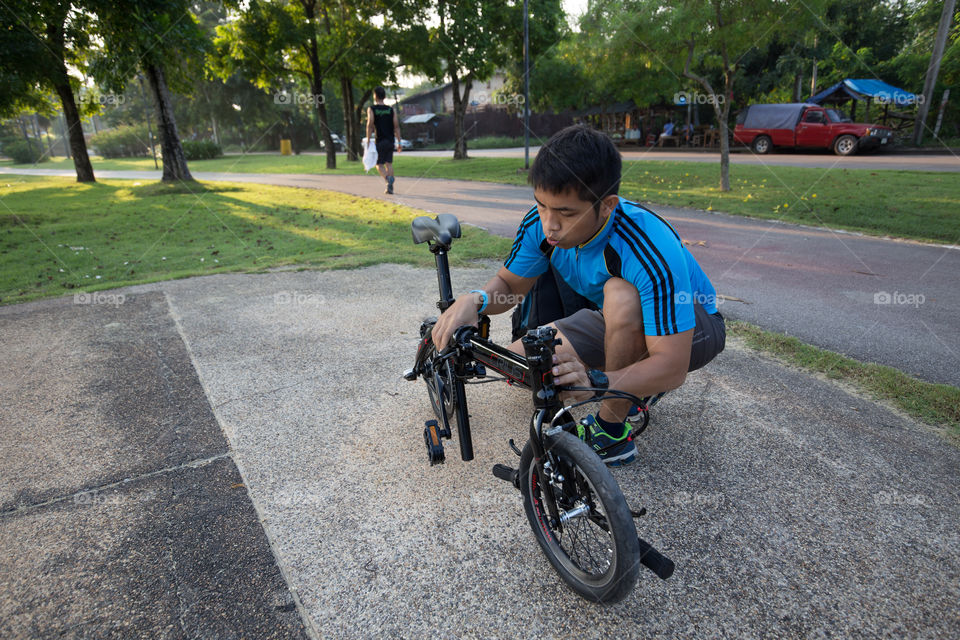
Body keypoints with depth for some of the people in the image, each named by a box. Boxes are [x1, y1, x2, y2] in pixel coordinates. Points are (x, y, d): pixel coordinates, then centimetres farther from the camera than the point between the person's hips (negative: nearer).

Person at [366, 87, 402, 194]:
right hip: (390, 140, 3)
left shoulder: (371, 109, -2)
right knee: (389, 163, 10)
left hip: (379, 142, -3)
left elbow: (370, 125, -12)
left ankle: (388, 178, -25)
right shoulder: (391, 110, 7)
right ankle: (390, 187, 4)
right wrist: (399, 142, 3)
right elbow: (396, 126, 2)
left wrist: (368, 140, -9)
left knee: (379, 165, 4)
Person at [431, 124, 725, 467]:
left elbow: (672, 367, -38)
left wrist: (595, 382, -55)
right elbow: (507, 284, -6)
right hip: (618, 324, 6)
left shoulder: (652, 251, -38)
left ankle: (612, 432, -18)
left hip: (692, 327, -5)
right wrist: (474, 300, -30)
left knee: (621, 294, -39)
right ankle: (637, 382, 8)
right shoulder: (543, 222, -20)